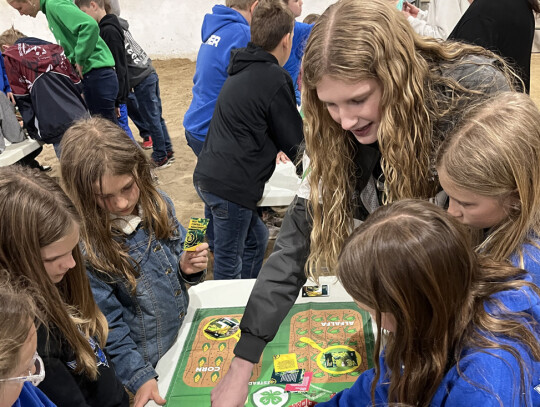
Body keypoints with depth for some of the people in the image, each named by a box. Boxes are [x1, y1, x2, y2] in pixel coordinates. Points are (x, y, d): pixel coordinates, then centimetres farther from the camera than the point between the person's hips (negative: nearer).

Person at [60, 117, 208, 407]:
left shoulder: (156, 204, -11)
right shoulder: (83, 243, -26)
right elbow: (106, 325, -19)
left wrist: (188, 269, -14)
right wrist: (139, 377, -20)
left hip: (187, 335, 5)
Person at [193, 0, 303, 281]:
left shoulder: (243, 70, 14)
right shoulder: (276, 79, -13)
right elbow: (295, 146, -5)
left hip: (210, 175, 9)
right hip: (230, 186, -9)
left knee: (256, 238, 23)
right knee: (229, 261, 4)